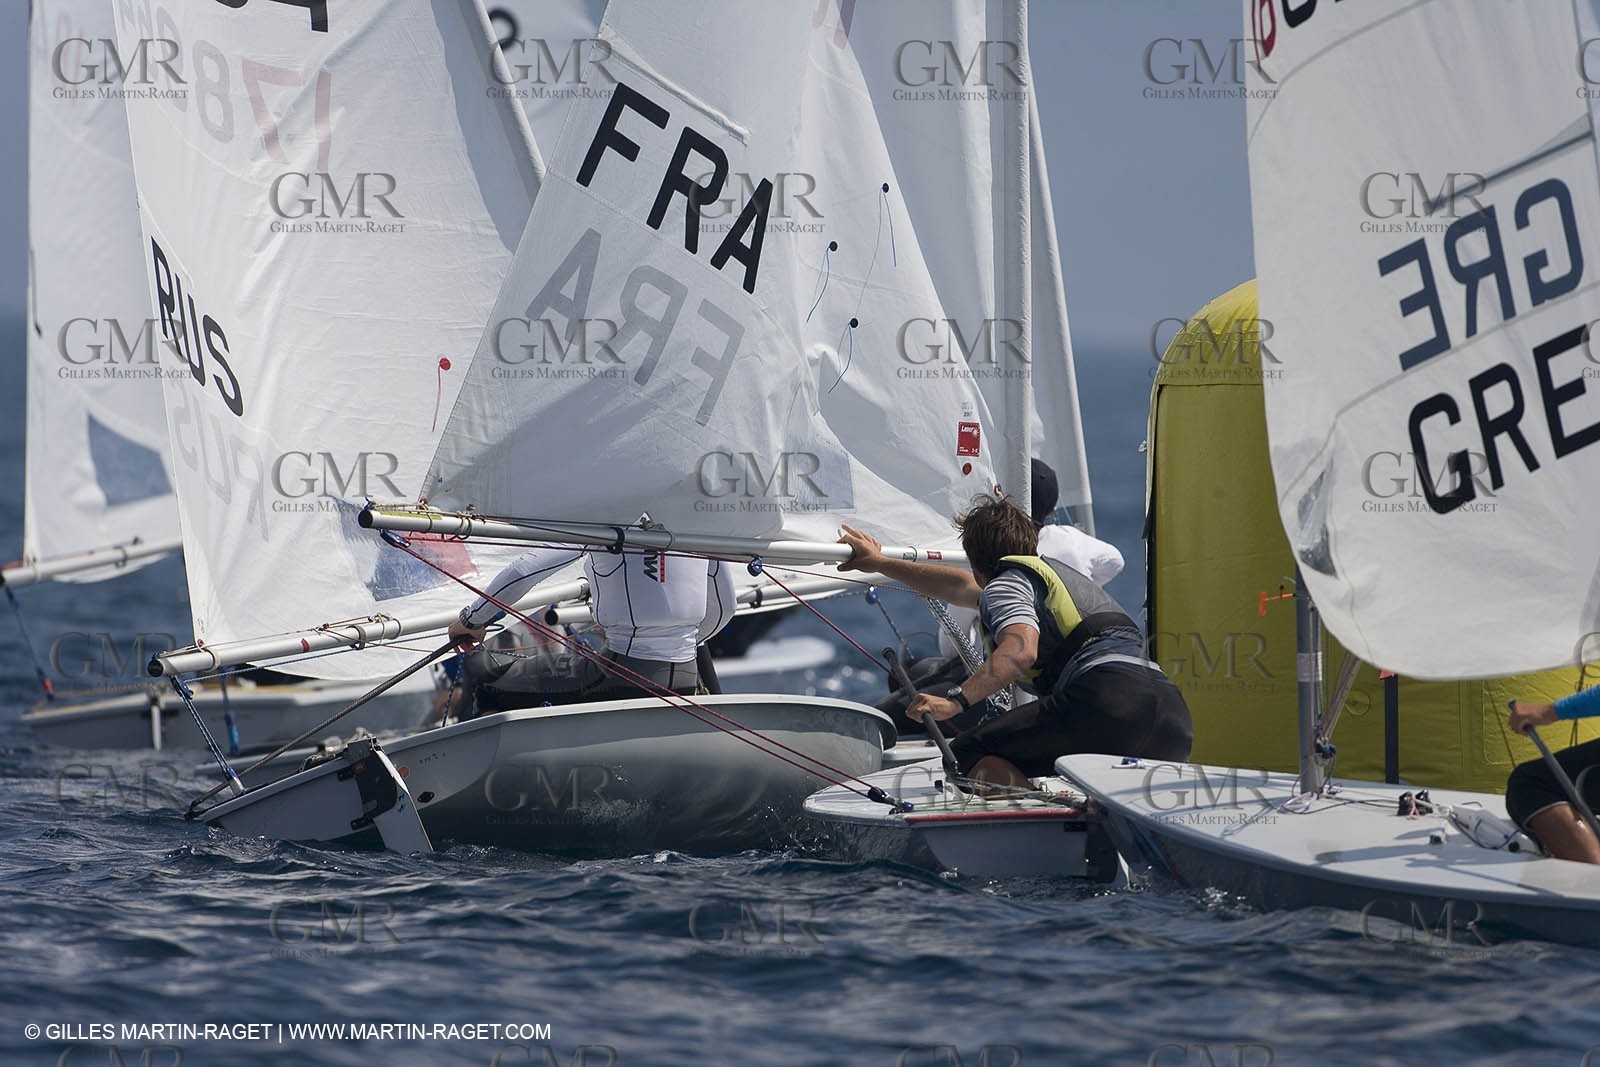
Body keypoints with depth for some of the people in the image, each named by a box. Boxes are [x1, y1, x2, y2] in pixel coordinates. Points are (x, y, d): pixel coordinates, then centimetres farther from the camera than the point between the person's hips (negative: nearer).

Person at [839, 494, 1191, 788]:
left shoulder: (1007, 583, 11)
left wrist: (956, 700, -20)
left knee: (973, 752, -10)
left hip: (1107, 699, -8)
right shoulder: (1061, 573, 38)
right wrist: (881, 564, 62)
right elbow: (961, 586, 53)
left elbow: (1021, 651, -13)